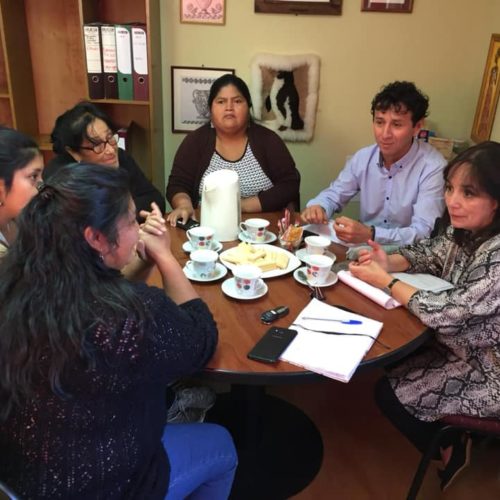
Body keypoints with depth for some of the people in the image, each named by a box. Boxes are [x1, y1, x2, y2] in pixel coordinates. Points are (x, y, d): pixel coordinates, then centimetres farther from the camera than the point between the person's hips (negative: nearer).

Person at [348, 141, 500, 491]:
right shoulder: (464, 228, -8)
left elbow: (447, 313, -33)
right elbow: (432, 254, 8)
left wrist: (385, 281, -23)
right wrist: (390, 262, -12)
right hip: (461, 344, 8)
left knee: (390, 393, -1)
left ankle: (449, 452, 27)